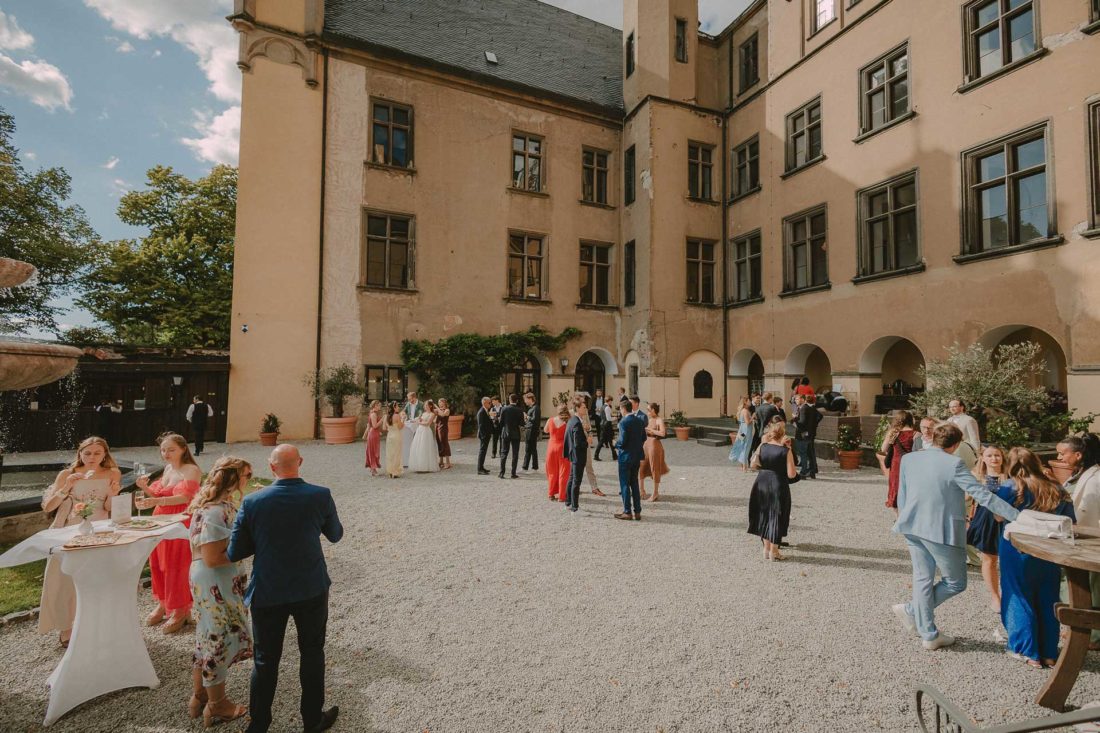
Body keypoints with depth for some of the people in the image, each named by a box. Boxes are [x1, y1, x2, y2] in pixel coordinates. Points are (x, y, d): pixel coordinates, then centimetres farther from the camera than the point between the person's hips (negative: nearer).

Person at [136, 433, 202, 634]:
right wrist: (146, 488, -1)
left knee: (176, 566, 0)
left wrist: (155, 501, -37)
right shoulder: (167, 469, 10)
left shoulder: (191, 470, -13)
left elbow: (185, 497, -25)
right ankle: (163, 603, 30)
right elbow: (160, 496, 17)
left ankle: (180, 611, 15)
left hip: (181, 523, -7)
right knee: (156, 563, 11)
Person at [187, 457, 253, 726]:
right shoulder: (216, 511, -27)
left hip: (211, 582, 10)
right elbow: (212, 557, -27)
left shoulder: (216, 503, 3)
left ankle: (199, 696, 40)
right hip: (217, 584, -10)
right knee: (220, 641, 8)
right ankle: (216, 705, 26)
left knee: (209, 638, 23)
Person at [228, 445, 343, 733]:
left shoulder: (252, 502, -14)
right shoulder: (321, 496, -15)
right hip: (312, 590, 0)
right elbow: (335, 535, 2)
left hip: (267, 593, 0)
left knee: (265, 660, 19)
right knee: (312, 654, 18)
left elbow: (235, 553, -6)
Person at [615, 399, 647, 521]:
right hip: (637, 456, 7)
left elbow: (622, 441, -21)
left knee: (625, 484, 3)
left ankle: (627, 512, 9)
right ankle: (637, 511, 19)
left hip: (626, 456, -7)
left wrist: (616, 444, -1)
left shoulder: (624, 422, -18)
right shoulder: (640, 421, 5)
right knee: (634, 483, 15)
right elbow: (643, 438, 9)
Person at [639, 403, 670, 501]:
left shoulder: (659, 420, -11)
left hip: (655, 445, -8)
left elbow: (663, 433, -25)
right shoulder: (649, 420, 11)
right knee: (641, 468, 7)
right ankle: (641, 491, 19)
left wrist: (650, 430, -18)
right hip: (646, 445, 8)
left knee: (655, 469, 3)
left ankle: (656, 494, 16)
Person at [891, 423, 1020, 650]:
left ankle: (928, 635, 22)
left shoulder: (908, 459, 3)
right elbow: (982, 495, -14)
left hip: (913, 527, 6)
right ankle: (910, 610, 14)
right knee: (955, 583, 16)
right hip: (942, 531, -5)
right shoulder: (953, 464, -13)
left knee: (923, 579, 16)